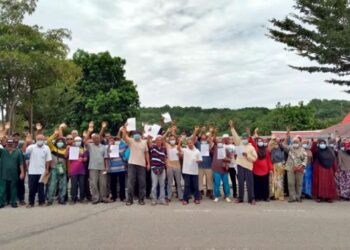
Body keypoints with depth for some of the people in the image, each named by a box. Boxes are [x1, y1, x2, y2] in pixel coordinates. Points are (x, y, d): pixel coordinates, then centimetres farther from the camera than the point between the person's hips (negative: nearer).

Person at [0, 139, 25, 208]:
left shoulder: (18, 152, 1)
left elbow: (21, 163, 2)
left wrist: (22, 172, -2)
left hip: (14, 175, 0)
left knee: (13, 189, 10)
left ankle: (13, 202, 19)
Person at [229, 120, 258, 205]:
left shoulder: (251, 147, 1)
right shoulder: (239, 144, 9)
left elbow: (254, 158, -3)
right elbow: (235, 136, 2)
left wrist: (247, 155, -16)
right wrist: (232, 127, -4)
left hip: (248, 166, -3)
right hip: (240, 165, 3)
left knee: (250, 183, 0)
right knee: (240, 182, 8)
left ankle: (251, 198, 7)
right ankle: (240, 198, 16)